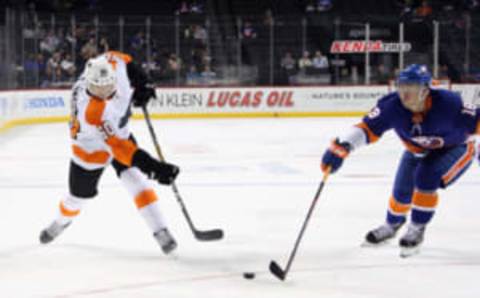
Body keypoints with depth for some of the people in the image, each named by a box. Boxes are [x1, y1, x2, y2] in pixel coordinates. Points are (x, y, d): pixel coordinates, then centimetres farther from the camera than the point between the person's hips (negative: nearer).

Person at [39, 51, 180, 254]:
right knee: (80, 195, 14)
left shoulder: (110, 64, -29)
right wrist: (151, 166, -48)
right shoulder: (91, 112, -43)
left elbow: (122, 59, -2)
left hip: (119, 130, 4)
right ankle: (61, 222, 47)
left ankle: (160, 232, -13)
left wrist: (141, 83, -9)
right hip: (90, 146, -4)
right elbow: (117, 146, -43)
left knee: (135, 180, -14)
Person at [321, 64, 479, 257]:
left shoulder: (447, 104, -37)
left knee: (426, 179, -26)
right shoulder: (393, 106, -29)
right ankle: (392, 225, 38)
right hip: (418, 152, 4)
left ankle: (417, 230, -3)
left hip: (455, 149, -4)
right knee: (402, 191, 4)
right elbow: (368, 128, -31)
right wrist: (341, 147, -44)